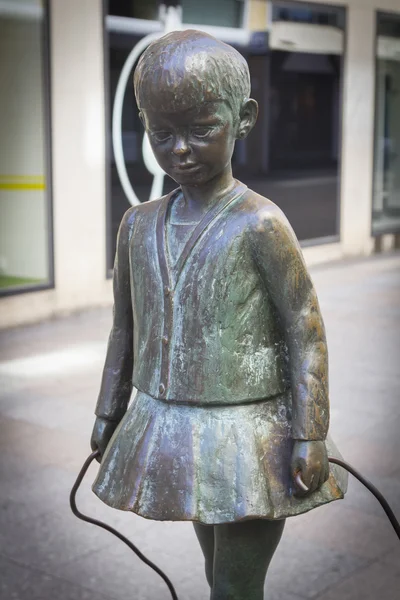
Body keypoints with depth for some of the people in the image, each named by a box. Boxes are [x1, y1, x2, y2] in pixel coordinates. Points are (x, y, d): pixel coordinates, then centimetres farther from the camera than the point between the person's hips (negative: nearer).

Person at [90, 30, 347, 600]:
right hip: (165, 434, 5)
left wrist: (310, 436, -13)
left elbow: (306, 331, -12)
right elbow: (126, 329, 12)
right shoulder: (139, 225, 3)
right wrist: (108, 414, 16)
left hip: (245, 440, -5)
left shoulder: (260, 224, -14)